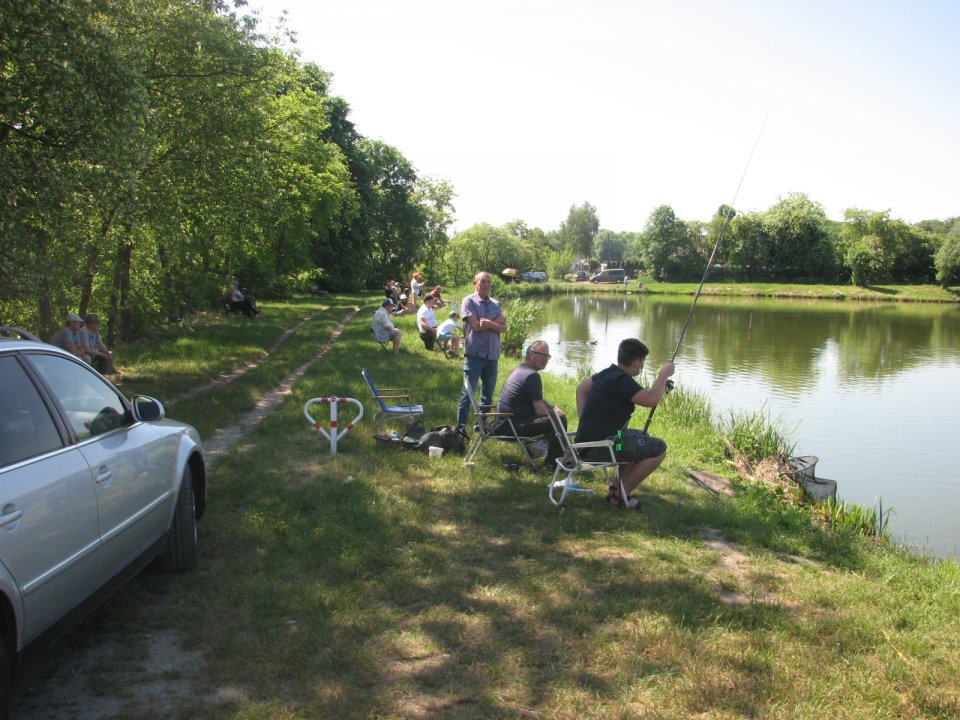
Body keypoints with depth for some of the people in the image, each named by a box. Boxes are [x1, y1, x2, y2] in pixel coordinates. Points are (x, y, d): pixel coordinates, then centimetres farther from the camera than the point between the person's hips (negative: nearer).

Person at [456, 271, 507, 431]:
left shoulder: (495, 304, 13)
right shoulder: (469, 301, -2)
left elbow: (503, 328, 3)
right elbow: (475, 325, -14)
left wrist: (489, 323, -14)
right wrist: (497, 321, -5)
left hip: (492, 355, 5)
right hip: (474, 354, -5)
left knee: (488, 394, 11)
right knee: (468, 392, -7)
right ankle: (461, 427, -4)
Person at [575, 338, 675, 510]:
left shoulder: (608, 373, 10)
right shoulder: (622, 380, -20)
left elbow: (581, 388, 21)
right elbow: (651, 399, -29)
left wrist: (586, 421, 13)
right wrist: (664, 374, -13)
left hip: (588, 439, 10)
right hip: (599, 447, -10)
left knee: (642, 439, 28)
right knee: (658, 449, -7)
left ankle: (618, 487, 23)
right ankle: (621, 494, 0)